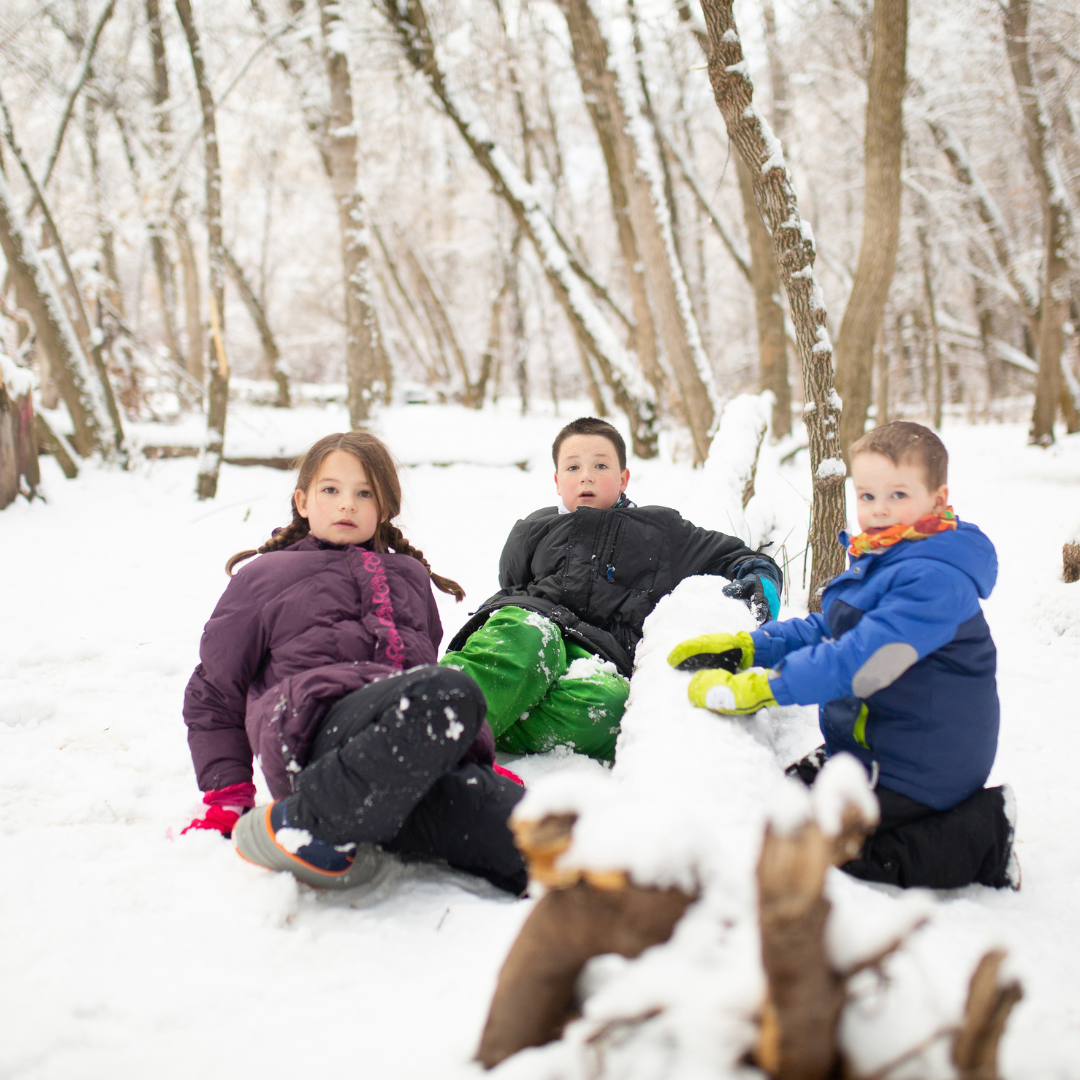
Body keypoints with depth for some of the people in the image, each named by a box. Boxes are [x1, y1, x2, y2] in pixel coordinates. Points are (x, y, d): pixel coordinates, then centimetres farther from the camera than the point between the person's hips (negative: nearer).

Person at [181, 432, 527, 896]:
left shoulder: (409, 575, 35)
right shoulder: (265, 577, 23)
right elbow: (211, 694, 23)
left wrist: (484, 763, 25)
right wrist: (228, 800, 10)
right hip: (318, 729, -3)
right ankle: (304, 823, -30)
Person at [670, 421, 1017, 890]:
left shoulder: (935, 579, -24)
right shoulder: (877, 560, 9)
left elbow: (861, 660, -32)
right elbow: (826, 629, 16)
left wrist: (760, 688, -32)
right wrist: (743, 647, 3)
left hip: (914, 764, -10)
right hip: (869, 745, 10)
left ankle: (981, 839, -4)